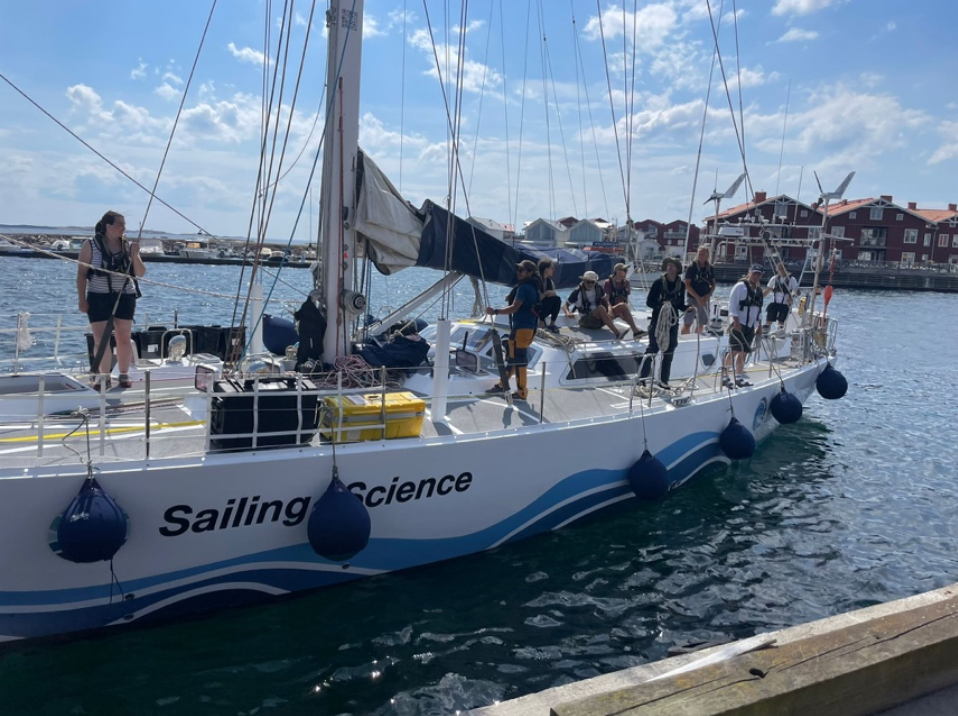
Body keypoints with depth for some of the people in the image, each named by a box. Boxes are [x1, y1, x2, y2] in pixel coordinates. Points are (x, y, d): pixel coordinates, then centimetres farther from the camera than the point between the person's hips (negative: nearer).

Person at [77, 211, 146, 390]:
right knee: (101, 339, -2)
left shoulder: (128, 245, 3)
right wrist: (82, 299, -7)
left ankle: (124, 375, 13)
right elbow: (81, 274, -3)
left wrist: (135, 255, -12)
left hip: (125, 297, 2)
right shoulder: (91, 245, -4)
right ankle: (104, 376, 6)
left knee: (124, 338, 4)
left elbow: (140, 273, 4)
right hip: (98, 297, -2)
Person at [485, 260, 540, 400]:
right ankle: (502, 385, 27)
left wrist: (495, 311, -18)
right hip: (529, 327, 10)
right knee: (513, 357, 17)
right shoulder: (534, 287, 15)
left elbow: (514, 308, -21)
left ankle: (521, 392, 0)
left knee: (518, 360, -4)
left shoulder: (524, 288, -15)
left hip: (521, 328, -10)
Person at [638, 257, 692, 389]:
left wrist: (687, 308, -9)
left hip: (673, 321, 4)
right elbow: (649, 301, -7)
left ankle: (663, 380, 18)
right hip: (658, 319, -4)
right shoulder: (659, 282, -7)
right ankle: (642, 378, 4)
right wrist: (660, 305, -24)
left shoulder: (681, 285, 4)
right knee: (653, 348, -4)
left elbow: (680, 305, 11)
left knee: (669, 351, 8)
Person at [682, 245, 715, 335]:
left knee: (701, 324, 10)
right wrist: (697, 297, -18)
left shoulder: (710, 268, 4)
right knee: (687, 323, -10)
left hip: (704, 299, 5)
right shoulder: (691, 267, -9)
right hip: (693, 298, -5)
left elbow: (713, 284, 11)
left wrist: (708, 295, -7)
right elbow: (687, 285, -12)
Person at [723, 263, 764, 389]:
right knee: (734, 351, -10)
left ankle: (739, 378, 8)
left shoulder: (759, 290, 16)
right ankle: (724, 375, -1)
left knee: (744, 352, 5)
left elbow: (759, 309, 22)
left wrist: (759, 325, 17)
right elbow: (732, 304, -13)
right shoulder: (740, 286, -8)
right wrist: (736, 321, -18)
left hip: (750, 326, 7)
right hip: (738, 325, -7)